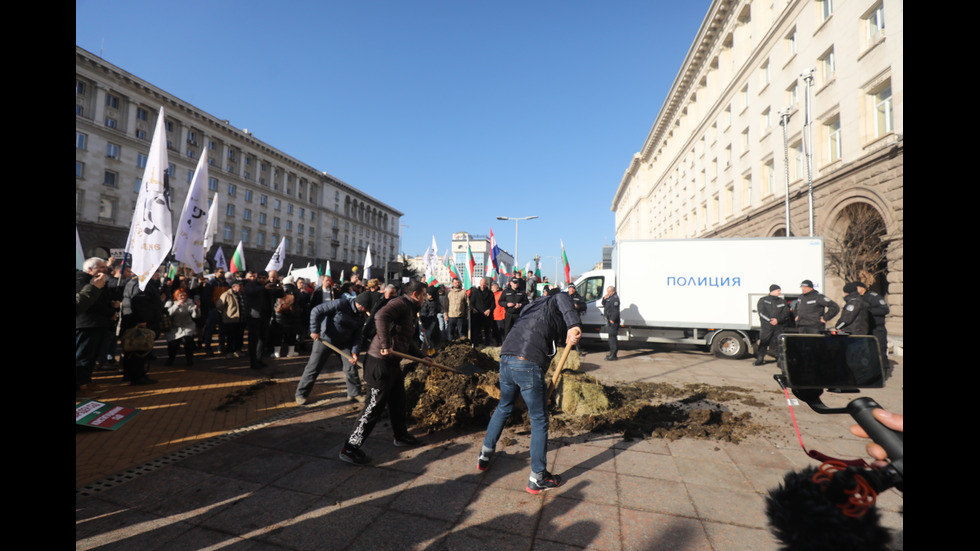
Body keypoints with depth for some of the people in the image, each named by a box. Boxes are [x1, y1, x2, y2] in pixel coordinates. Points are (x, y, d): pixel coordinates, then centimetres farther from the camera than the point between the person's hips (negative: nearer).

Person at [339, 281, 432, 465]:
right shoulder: (400, 303, -13)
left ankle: (401, 436, 40)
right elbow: (381, 316, -33)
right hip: (380, 362, -10)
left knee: (399, 402, 21)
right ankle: (350, 448, 8)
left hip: (393, 363, 10)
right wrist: (385, 345, -30)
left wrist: (422, 357, 23)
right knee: (375, 407, -3)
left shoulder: (411, 311, 17)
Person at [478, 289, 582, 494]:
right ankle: (537, 478, 19)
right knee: (539, 421, 8)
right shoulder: (553, 305, 9)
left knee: (503, 408, 29)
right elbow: (561, 298, -19)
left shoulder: (534, 307, 30)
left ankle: (485, 456, 42)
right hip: (528, 364, -8)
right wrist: (573, 324, -30)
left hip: (505, 360, 8)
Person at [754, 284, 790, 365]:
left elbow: (786, 313, 3)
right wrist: (770, 320, -16)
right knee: (763, 343, -2)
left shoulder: (782, 302, 14)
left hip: (779, 326, 2)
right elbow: (762, 312, -3)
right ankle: (760, 358, 6)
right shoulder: (763, 300, 7)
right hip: (766, 326, -2)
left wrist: (778, 320, -14)